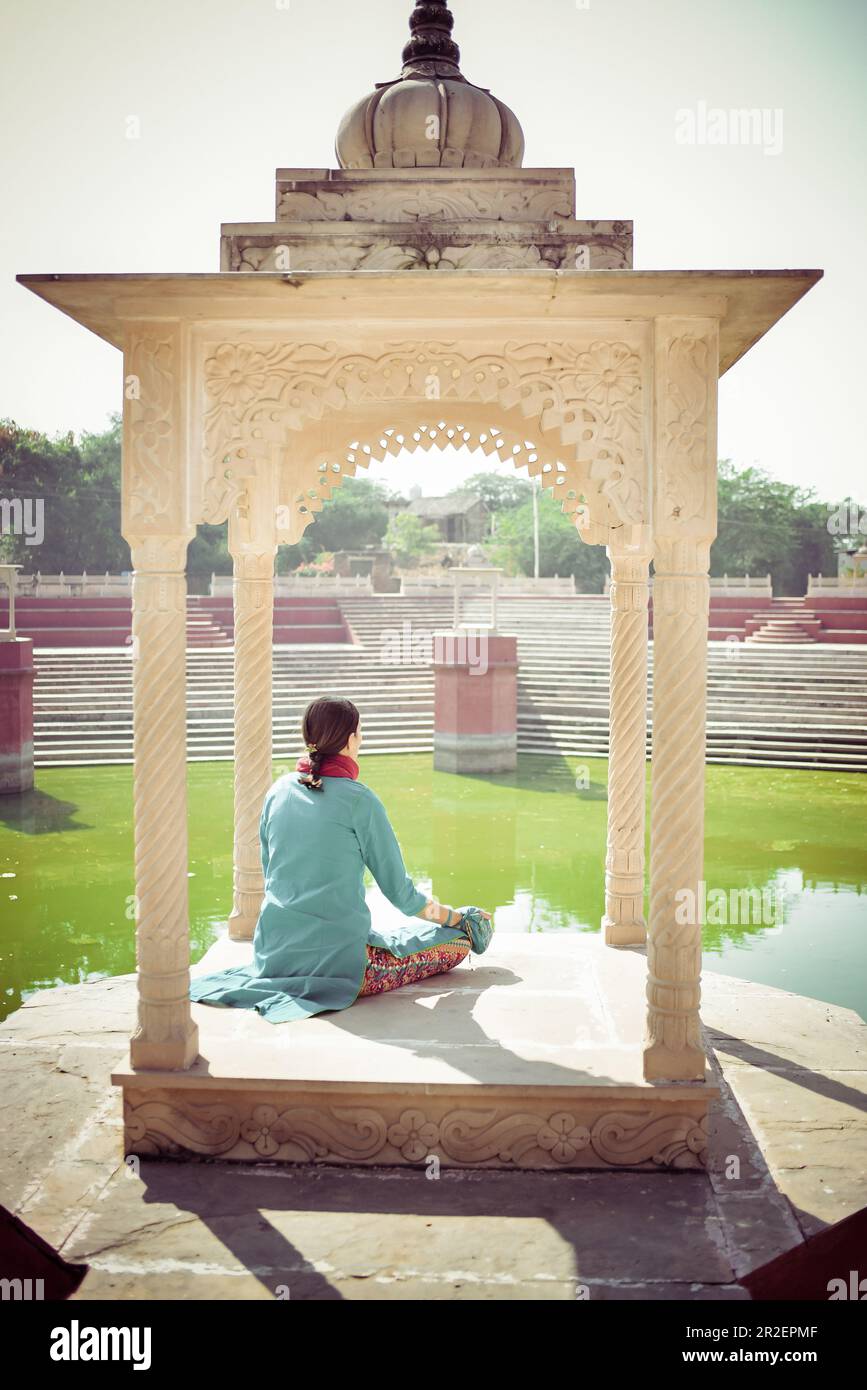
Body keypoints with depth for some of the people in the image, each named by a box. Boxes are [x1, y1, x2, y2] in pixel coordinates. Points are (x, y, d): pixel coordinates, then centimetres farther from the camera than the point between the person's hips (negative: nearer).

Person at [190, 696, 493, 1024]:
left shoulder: (279, 791, 5)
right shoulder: (358, 799, -12)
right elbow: (399, 890, -5)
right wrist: (454, 917, 13)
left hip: (273, 955, 7)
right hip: (338, 959, -7)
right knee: (458, 941, 10)